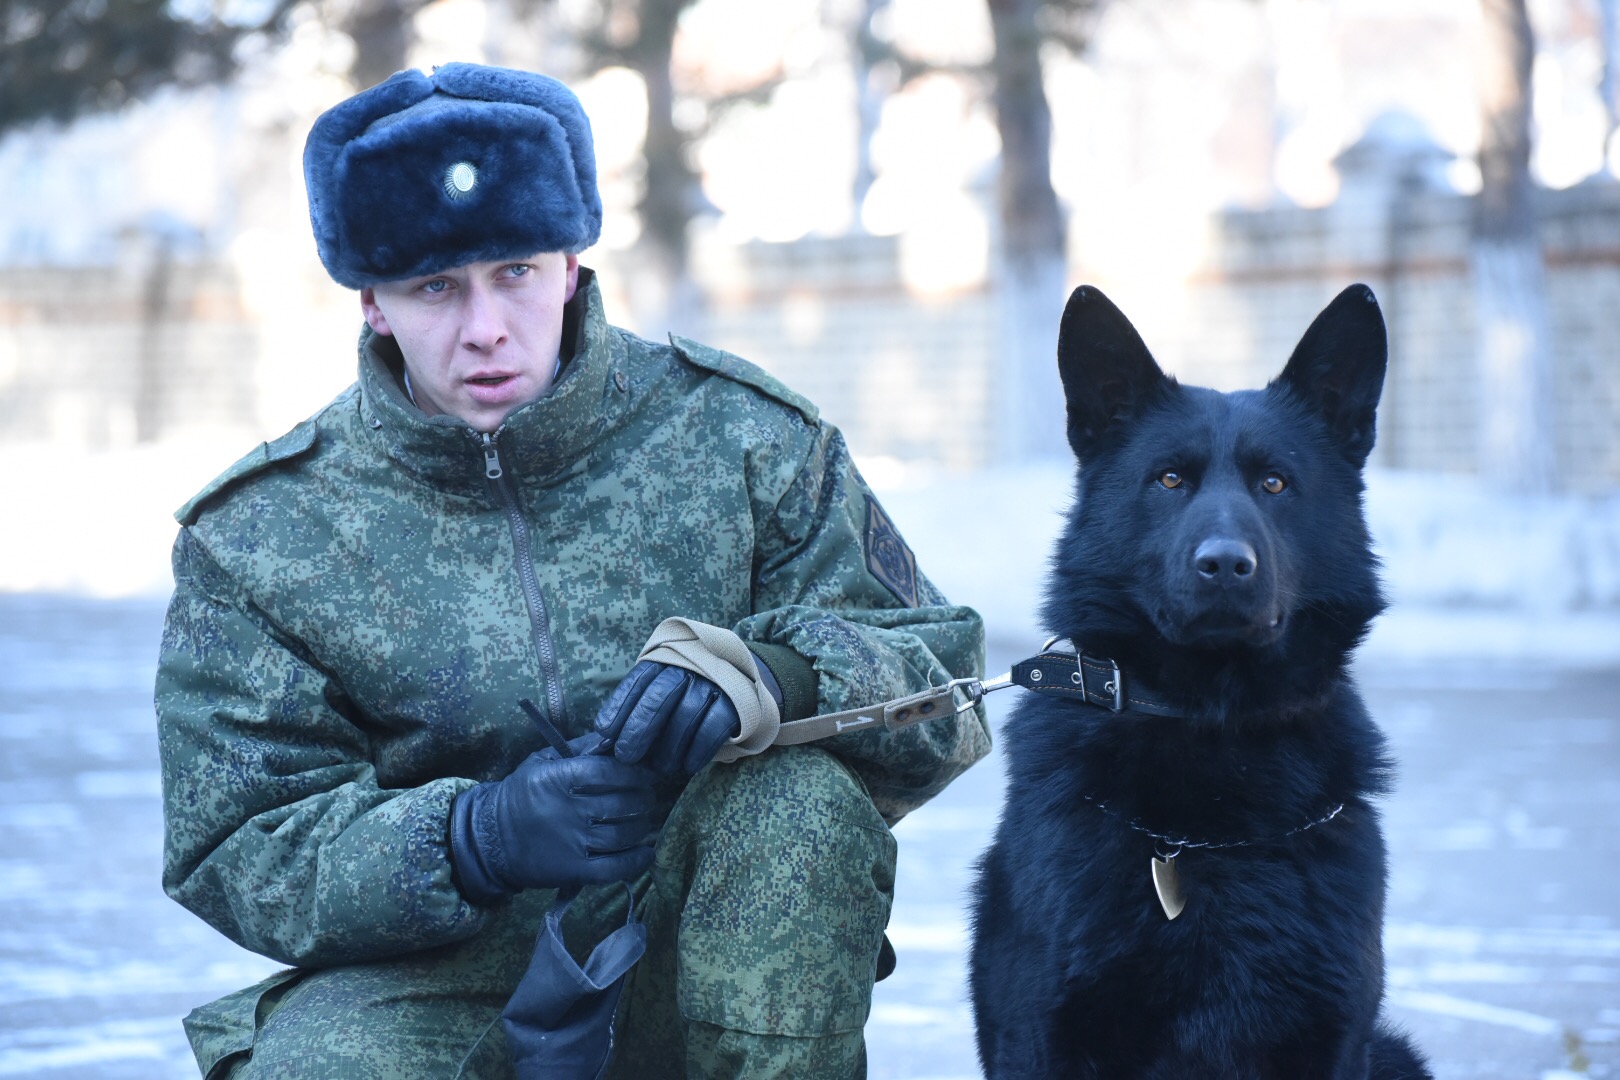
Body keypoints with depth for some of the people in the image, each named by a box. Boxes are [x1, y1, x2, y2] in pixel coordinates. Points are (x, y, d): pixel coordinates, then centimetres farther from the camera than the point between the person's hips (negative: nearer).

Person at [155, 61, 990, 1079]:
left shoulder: (739, 435, -2)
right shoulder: (259, 537, -3)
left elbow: (940, 688, -4)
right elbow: (236, 853, -6)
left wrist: (761, 673, -29)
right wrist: (480, 836, -26)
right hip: (434, 987, -1)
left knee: (800, 786, -30)